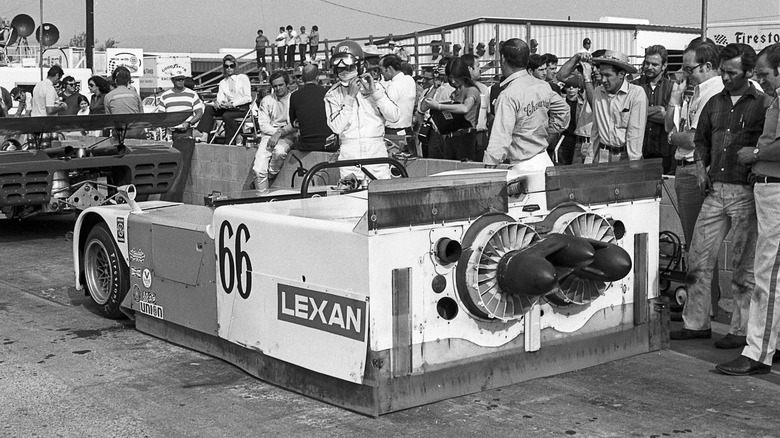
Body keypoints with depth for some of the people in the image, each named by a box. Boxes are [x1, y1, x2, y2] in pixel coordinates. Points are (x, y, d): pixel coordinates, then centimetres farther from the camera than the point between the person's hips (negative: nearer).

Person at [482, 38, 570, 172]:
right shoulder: (543, 87, 6)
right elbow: (563, 112, 22)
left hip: (525, 166, -8)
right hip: (545, 160, 8)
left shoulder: (508, 96, -18)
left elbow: (501, 141, -22)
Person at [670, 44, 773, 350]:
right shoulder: (715, 103, 13)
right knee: (698, 258, 6)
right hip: (716, 190, 6)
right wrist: (701, 168, 9)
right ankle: (696, 323, 18)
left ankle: (741, 330, 13)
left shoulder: (764, 104, -4)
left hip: (746, 193, -5)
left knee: (743, 266, 3)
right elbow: (701, 140, 23)